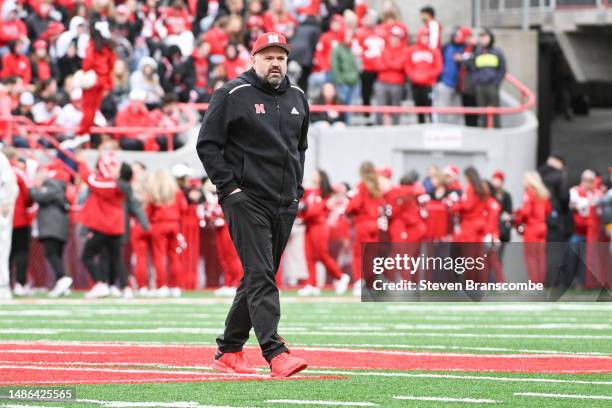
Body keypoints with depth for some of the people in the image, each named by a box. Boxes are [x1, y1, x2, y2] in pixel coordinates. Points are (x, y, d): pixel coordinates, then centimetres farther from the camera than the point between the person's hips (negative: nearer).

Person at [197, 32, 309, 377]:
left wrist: (297, 187, 15)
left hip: (285, 205, 7)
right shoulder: (233, 95, -5)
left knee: (259, 278, 10)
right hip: (247, 200, -7)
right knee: (260, 276, -14)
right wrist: (229, 187, -12)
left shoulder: (297, 98, 14)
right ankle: (276, 354, -24)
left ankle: (229, 351, 19)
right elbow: (208, 144, -6)